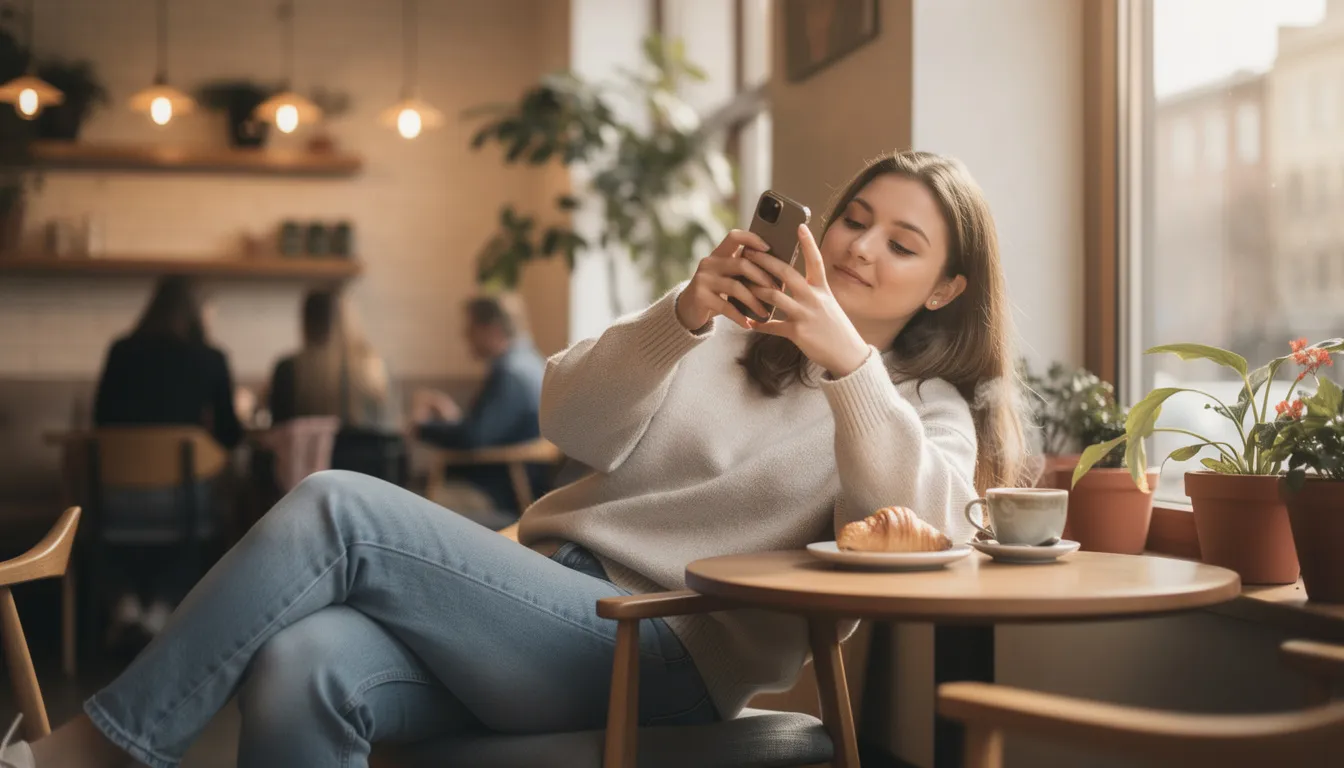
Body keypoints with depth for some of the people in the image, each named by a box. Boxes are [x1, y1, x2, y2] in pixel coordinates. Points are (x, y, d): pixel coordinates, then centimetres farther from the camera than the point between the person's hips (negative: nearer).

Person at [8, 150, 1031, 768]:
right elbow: (572, 422, 5)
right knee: (300, 669, -29)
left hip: (663, 661, -4)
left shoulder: (928, 409, 11)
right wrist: (682, 317, -13)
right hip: (542, 591, 4)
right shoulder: (728, 334, 21)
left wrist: (848, 362, -24)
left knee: (335, 509, -23)